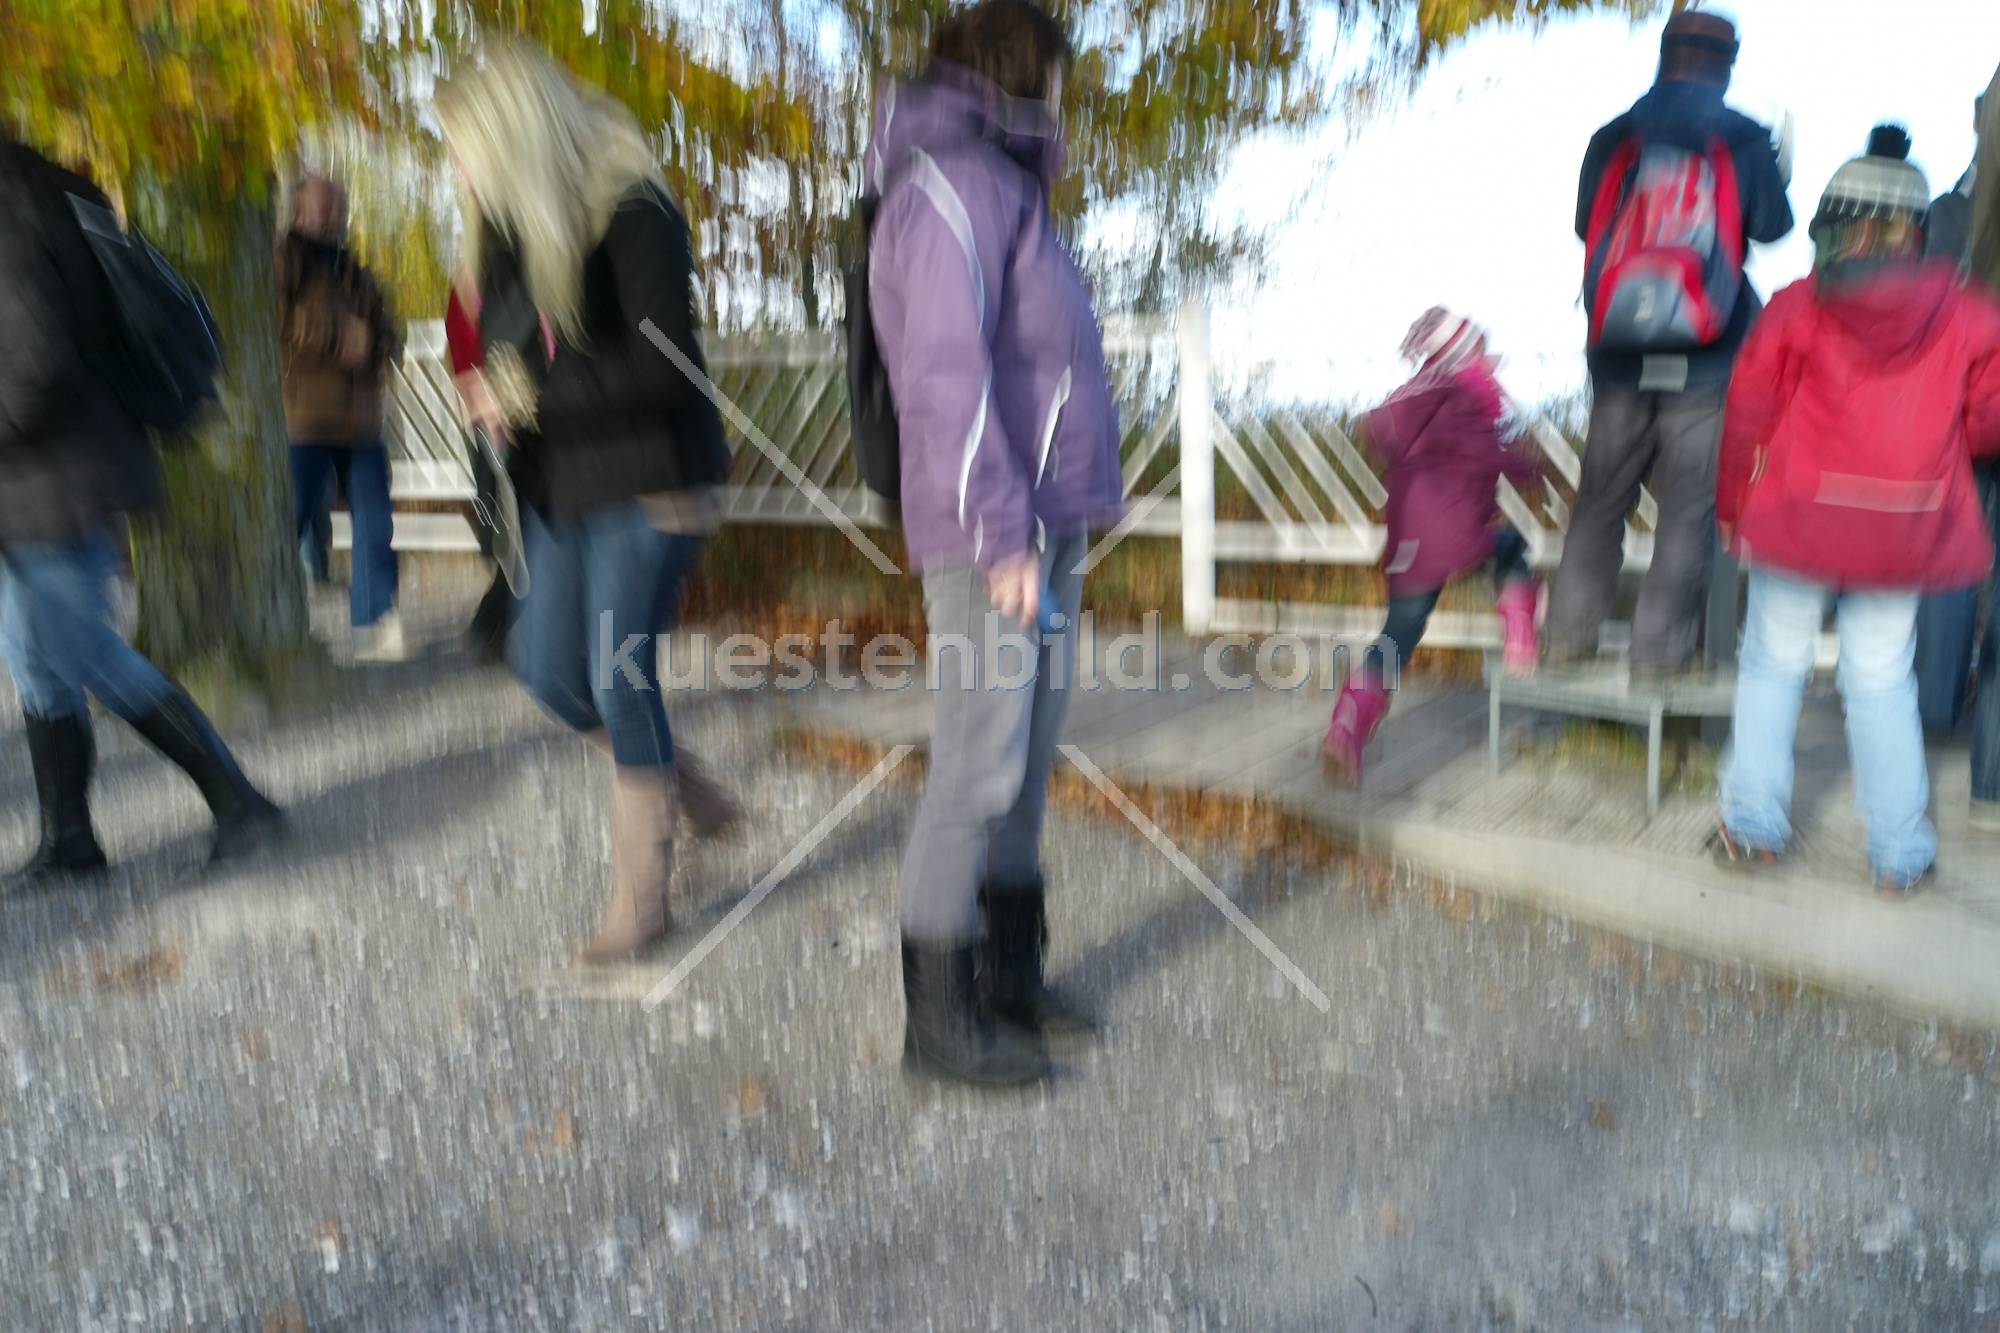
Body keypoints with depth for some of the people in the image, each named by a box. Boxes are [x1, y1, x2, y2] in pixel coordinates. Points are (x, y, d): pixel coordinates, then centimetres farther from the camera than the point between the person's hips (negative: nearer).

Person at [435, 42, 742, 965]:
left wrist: (536, 397, -18)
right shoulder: (514, 229, 9)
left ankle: (641, 898, 13)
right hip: (562, 489, 8)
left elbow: (664, 364, -22)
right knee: (548, 669, 9)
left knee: (619, 679, -5)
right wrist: (493, 393, -6)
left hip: (649, 488, -8)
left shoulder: (631, 215, -15)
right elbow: (507, 349, 16)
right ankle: (691, 796, 31)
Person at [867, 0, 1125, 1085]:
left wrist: (1056, 522, 17)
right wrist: (1002, 533, -21)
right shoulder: (954, 184, -8)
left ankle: (1009, 978, 25)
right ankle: (938, 1019, 6)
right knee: (981, 770, -6)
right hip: (993, 536, -10)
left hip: (1045, 526, 10)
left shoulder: (1002, 188, 22)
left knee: (1027, 763, 12)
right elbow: (948, 374, -18)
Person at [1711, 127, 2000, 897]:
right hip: (1905, 528, 2)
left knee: (1774, 663, 13)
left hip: (1798, 515, -2)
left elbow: (1749, 412, -4)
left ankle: (1753, 828, 17)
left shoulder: (1797, 307, -7)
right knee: (1882, 678, 11)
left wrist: (1732, 503, 7)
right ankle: (1900, 855, 19)